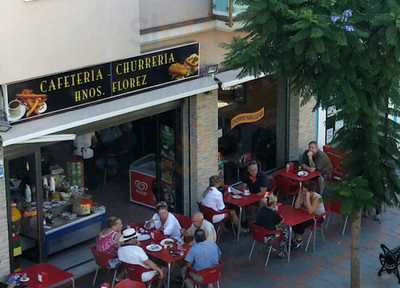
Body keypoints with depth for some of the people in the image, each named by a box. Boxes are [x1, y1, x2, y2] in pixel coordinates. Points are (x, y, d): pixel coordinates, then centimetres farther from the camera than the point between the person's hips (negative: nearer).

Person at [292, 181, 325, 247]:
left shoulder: (317, 197, -31)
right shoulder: (303, 195, -13)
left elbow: (310, 211, -39)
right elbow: (296, 207, -15)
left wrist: (307, 198, -40)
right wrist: (300, 195, -24)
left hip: (319, 216, -6)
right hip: (308, 214, 6)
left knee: (302, 223, -26)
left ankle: (299, 240, -3)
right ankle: (296, 237, 2)